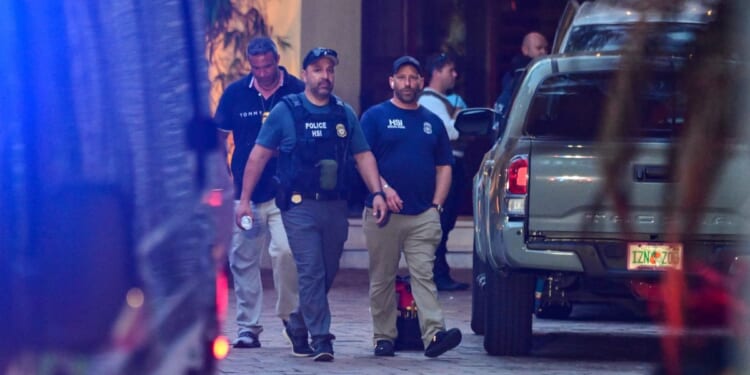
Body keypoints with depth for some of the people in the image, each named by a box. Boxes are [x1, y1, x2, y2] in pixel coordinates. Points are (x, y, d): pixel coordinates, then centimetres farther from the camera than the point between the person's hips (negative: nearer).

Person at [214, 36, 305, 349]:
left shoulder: (298, 92, -1)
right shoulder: (235, 93, 4)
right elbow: (219, 136, 12)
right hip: (244, 192, 3)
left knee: (284, 251, -19)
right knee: (242, 260, 5)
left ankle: (290, 314, 0)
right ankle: (247, 327, 12)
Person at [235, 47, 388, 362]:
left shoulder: (345, 114, 10)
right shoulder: (286, 111, 0)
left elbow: (363, 156, 12)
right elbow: (258, 156, 2)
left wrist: (377, 192, -1)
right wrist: (245, 199, -2)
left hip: (335, 207, 4)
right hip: (300, 207, -4)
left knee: (327, 274, 10)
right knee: (311, 273, -11)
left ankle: (298, 325, 31)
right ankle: (320, 338, -10)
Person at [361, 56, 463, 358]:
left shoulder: (433, 122, 18)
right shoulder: (376, 117, 6)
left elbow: (444, 167, 17)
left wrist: (437, 204, 4)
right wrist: (383, 189, -16)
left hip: (424, 216, 2)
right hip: (384, 213, -2)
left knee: (423, 276, -10)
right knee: (382, 279, 3)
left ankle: (434, 335, -21)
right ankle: (384, 338, 10)